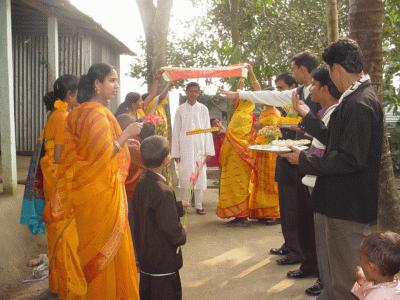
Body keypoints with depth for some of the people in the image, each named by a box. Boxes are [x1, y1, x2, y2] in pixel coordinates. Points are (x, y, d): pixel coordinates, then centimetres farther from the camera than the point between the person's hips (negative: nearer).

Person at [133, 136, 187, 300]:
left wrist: (178, 207, 20)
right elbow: (171, 228, -26)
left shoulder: (141, 185, 1)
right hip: (164, 260, -9)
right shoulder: (163, 191, -26)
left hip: (145, 254, 9)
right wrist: (183, 233, -5)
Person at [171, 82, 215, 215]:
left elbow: (207, 130, 8)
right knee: (185, 175, -1)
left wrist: (208, 150, 2)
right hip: (185, 147, 0)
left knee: (200, 174, 0)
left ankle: (198, 205, 7)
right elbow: (176, 131, 7)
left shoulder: (203, 109, 9)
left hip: (199, 146, 1)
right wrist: (175, 152, 3)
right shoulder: (180, 109, 7)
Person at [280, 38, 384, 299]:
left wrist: (305, 160, -16)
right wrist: (308, 117, 22)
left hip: (349, 207, -10)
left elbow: (350, 159, -24)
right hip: (348, 202, 10)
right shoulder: (359, 97, 12)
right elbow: (336, 140, 17)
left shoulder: (359, 103, -21)